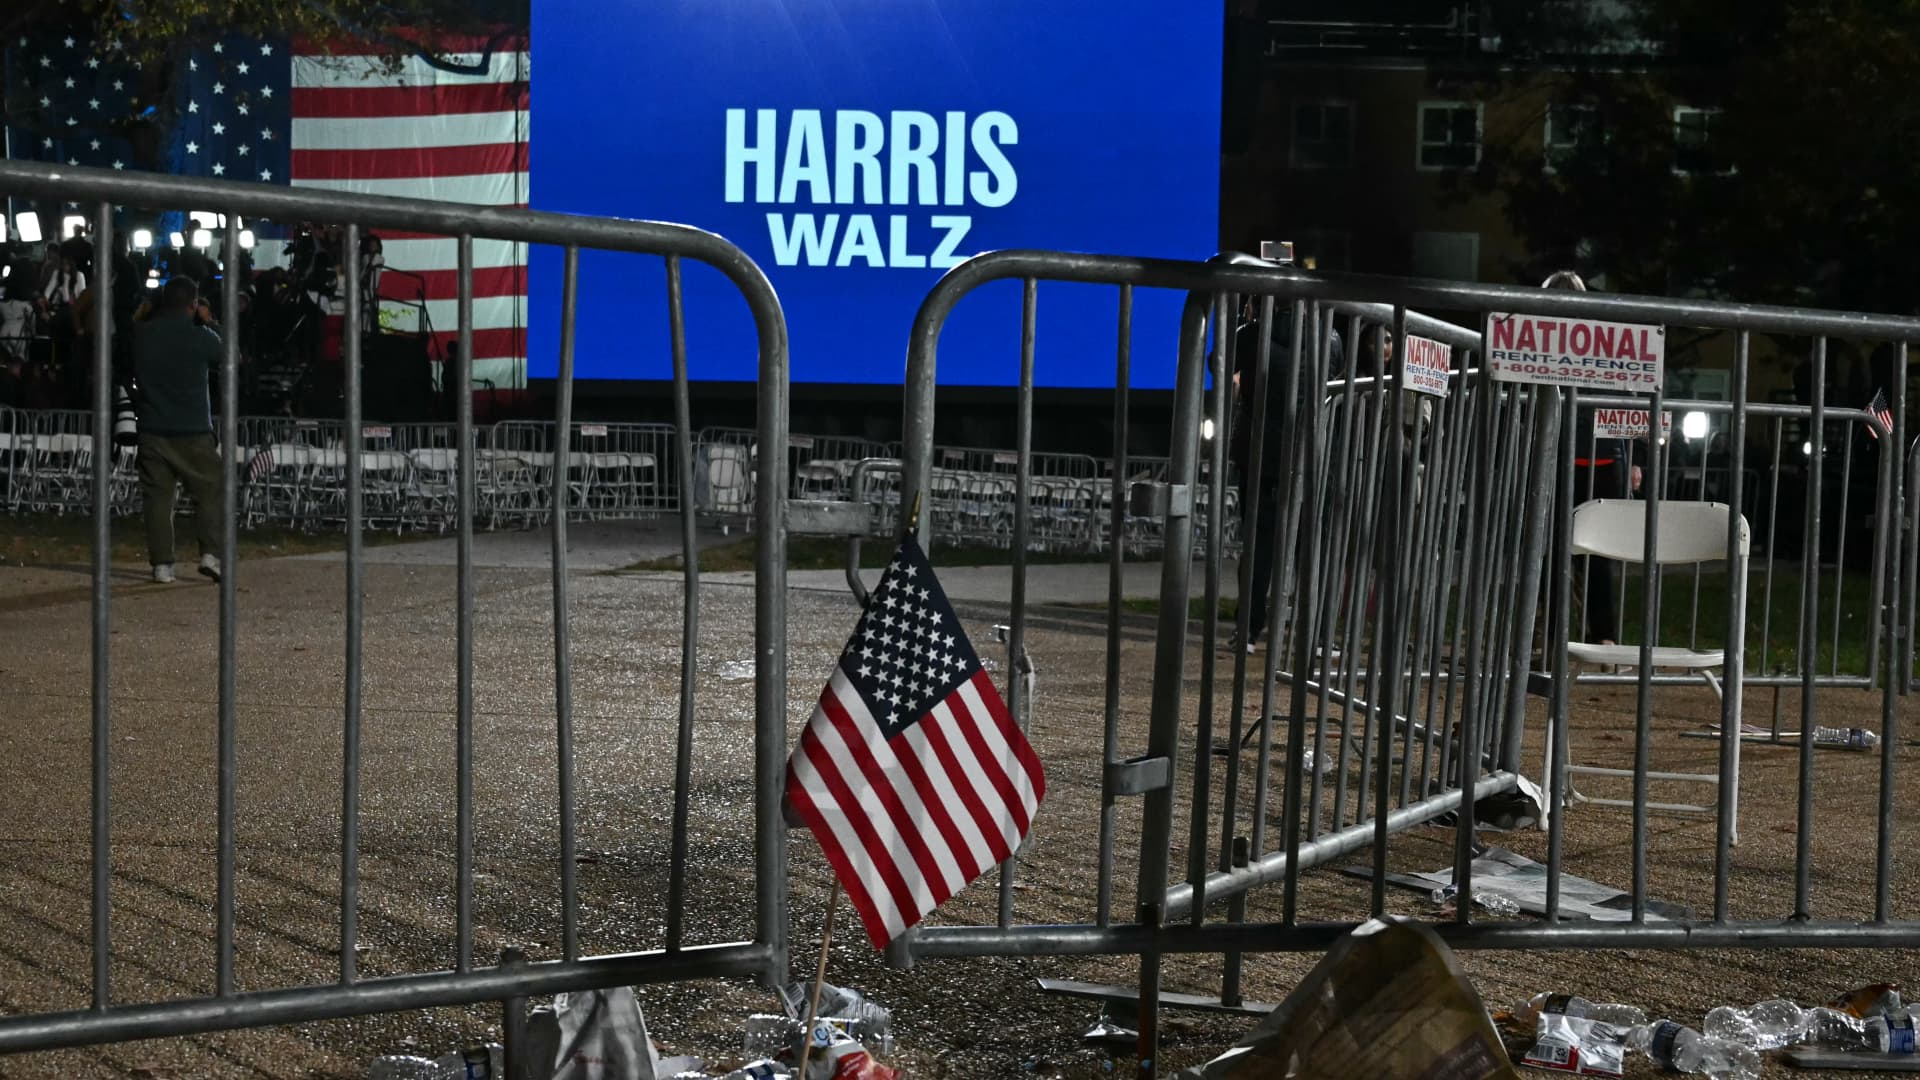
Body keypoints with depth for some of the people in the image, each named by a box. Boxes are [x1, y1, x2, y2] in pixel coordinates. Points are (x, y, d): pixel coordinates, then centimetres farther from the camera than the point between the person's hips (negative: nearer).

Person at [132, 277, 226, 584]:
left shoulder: (140, 334, -2)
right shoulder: (200, 336, -10)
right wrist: (209, 323, 14)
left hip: (152, 429, 3)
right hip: (194, 431, -3)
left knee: (158, 497, 5)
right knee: (210, 491, 8)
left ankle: (162, 563, 2)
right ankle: (210, 553, -3)